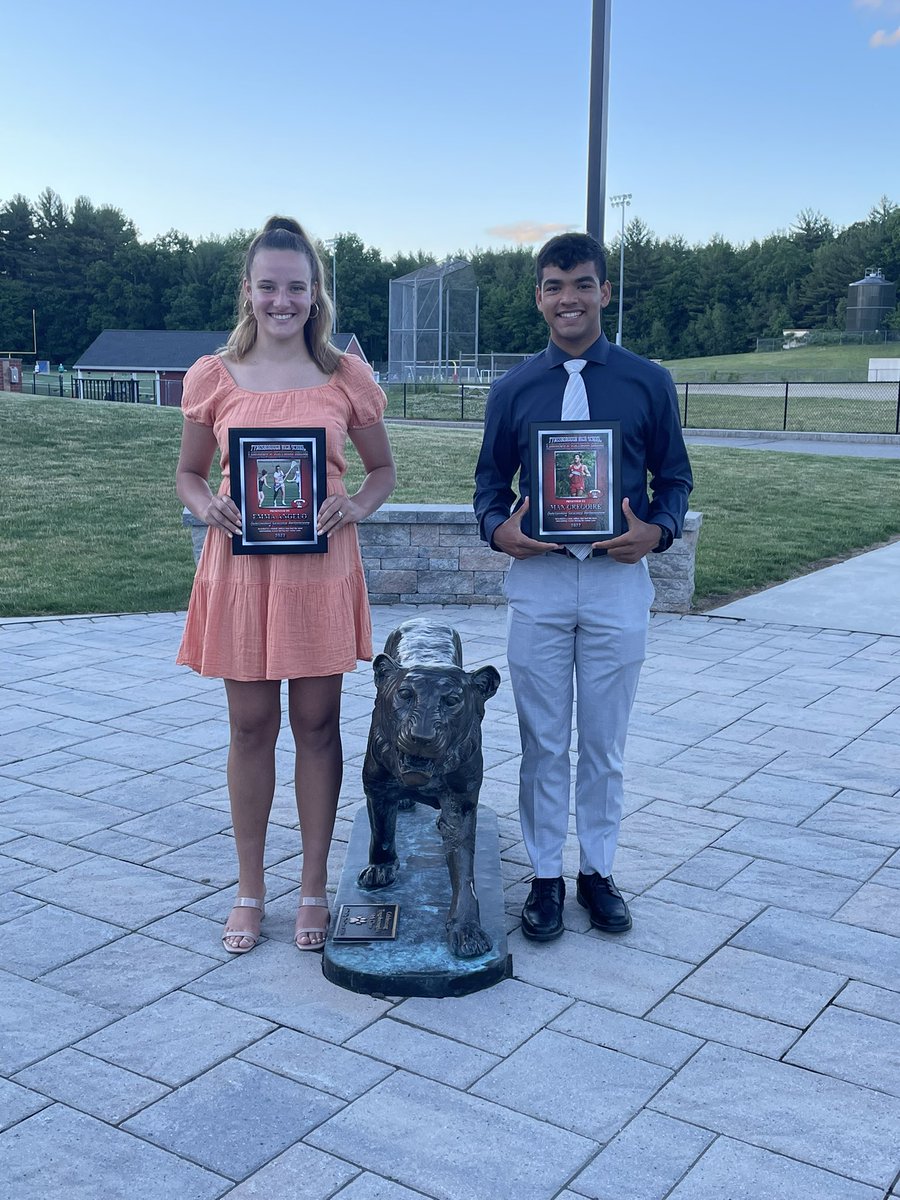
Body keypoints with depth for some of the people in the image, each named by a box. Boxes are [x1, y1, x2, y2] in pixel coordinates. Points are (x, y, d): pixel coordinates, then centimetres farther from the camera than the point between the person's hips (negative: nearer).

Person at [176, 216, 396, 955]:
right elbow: (188, 474, 10)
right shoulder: (213, 377, 2)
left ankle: (314, 887, 22)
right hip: (240, 566, 1)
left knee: (317, 723, 7)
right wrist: (206, 506, -13)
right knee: (251, 725, 8)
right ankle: (250, 888, 23)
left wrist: (357, 506, -12)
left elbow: (384, 469, 9)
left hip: (321, 567, 0)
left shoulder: (346, 377, 1)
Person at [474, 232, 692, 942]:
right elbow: (491, 479, 11)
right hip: (538, 577, 1)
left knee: (605, 740, 9)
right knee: (543, 741, 8)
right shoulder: (514, 389, 5)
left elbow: (674, 476, 7)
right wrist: (498, 526, -10)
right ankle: (546, 876, 21)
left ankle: (599, 871, 25)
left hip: (618, 578, -1)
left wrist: (658, 530, -13)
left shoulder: (648, 383, 2)